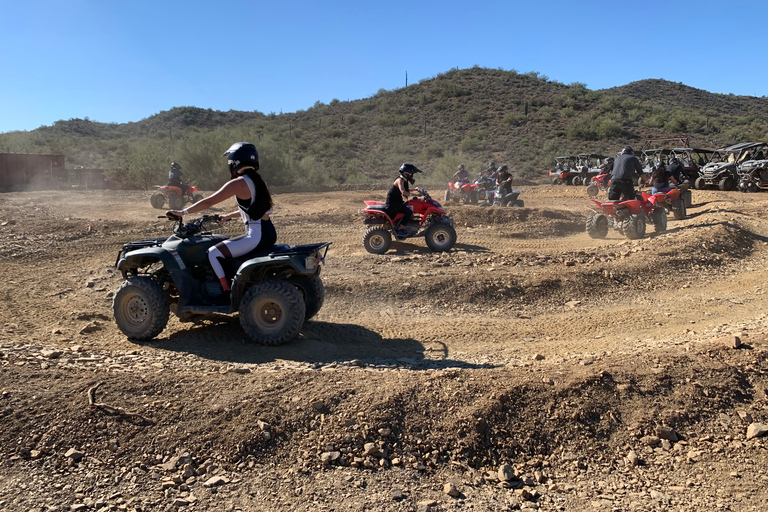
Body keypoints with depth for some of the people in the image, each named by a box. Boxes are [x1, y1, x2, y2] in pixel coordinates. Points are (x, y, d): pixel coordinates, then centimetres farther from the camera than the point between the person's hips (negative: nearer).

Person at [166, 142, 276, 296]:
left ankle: (228, 293, -4)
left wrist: (183, 212, -2)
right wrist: (228, 216, 32)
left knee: (213, 253, -6)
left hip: (256, 236, -9)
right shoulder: (256, 180, 13)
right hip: (269, 233, 9)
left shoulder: (238, 184, -13)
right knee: (224, 247, 29)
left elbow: (209, 202, -12)